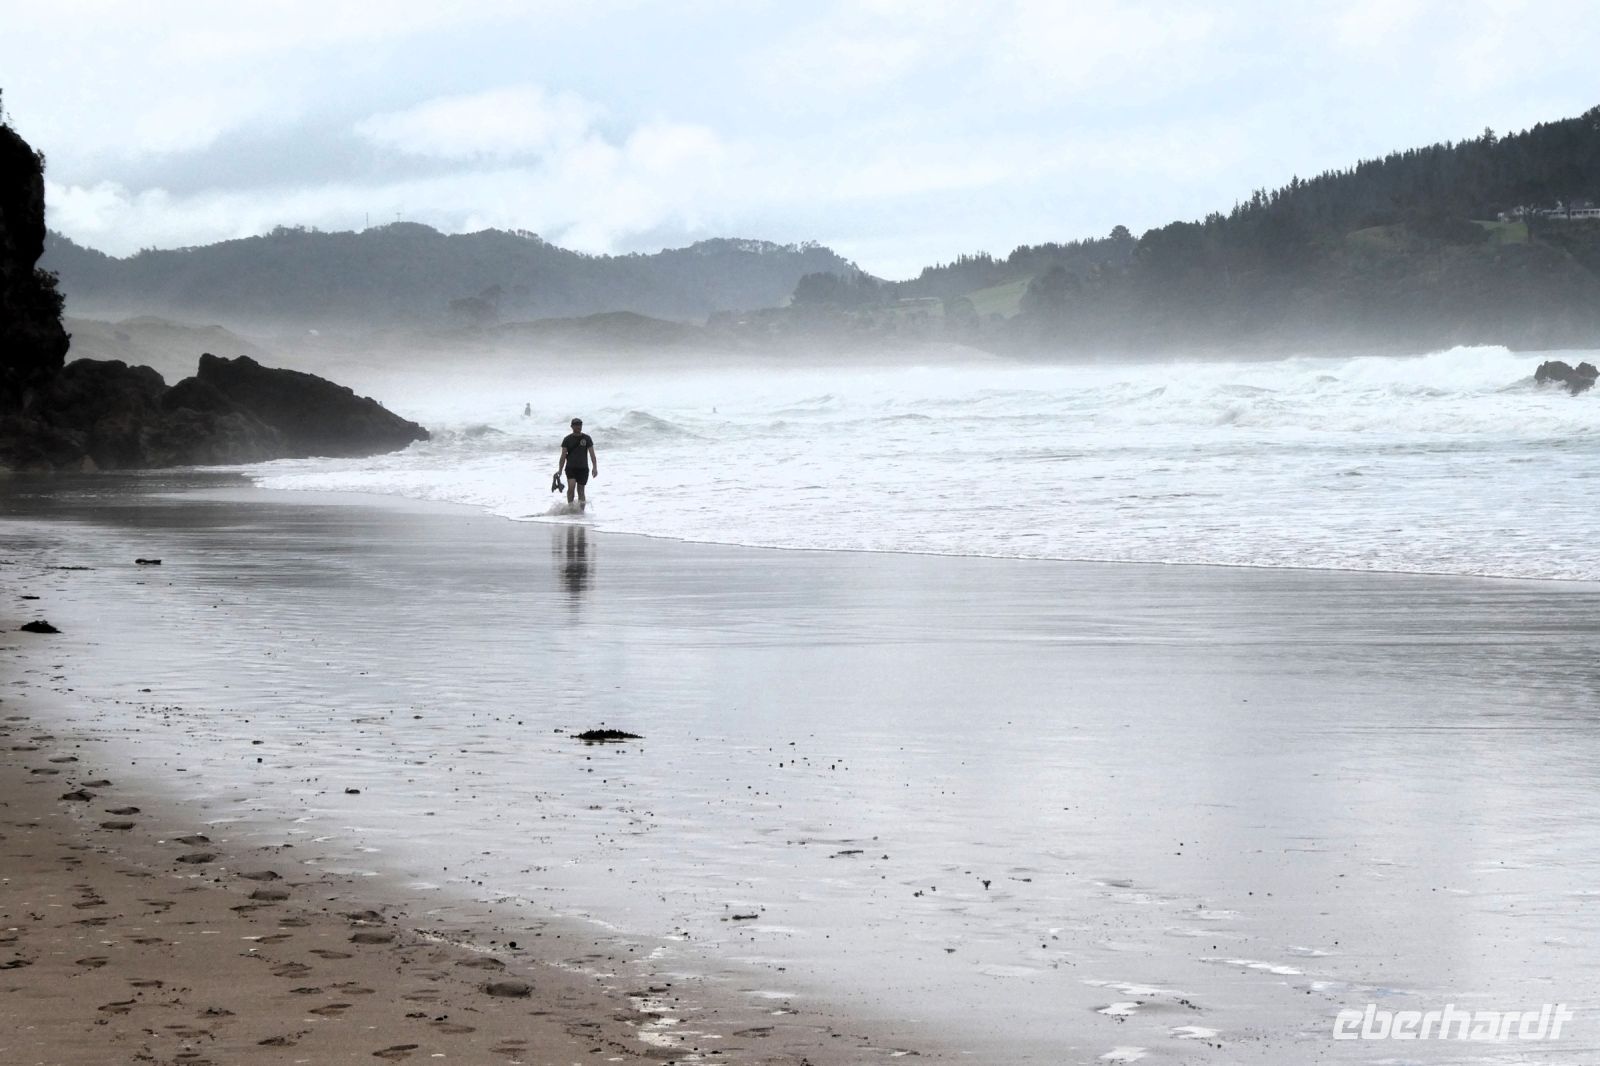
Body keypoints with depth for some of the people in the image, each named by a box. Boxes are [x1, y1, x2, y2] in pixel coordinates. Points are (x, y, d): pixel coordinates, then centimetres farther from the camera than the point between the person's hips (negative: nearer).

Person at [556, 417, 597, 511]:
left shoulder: (587, 438, 3)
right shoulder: (567, 439, 3)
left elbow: (592, 454, 0)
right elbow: (563, 456, 4)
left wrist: (594, 467, -11)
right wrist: (560, 470, -2)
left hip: (583, 468, 1)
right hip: (571, 468, -1)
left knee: (580, 490, 4)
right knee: (571, 486, -21)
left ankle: (581, 510, 11)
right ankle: (570, 507, -11)